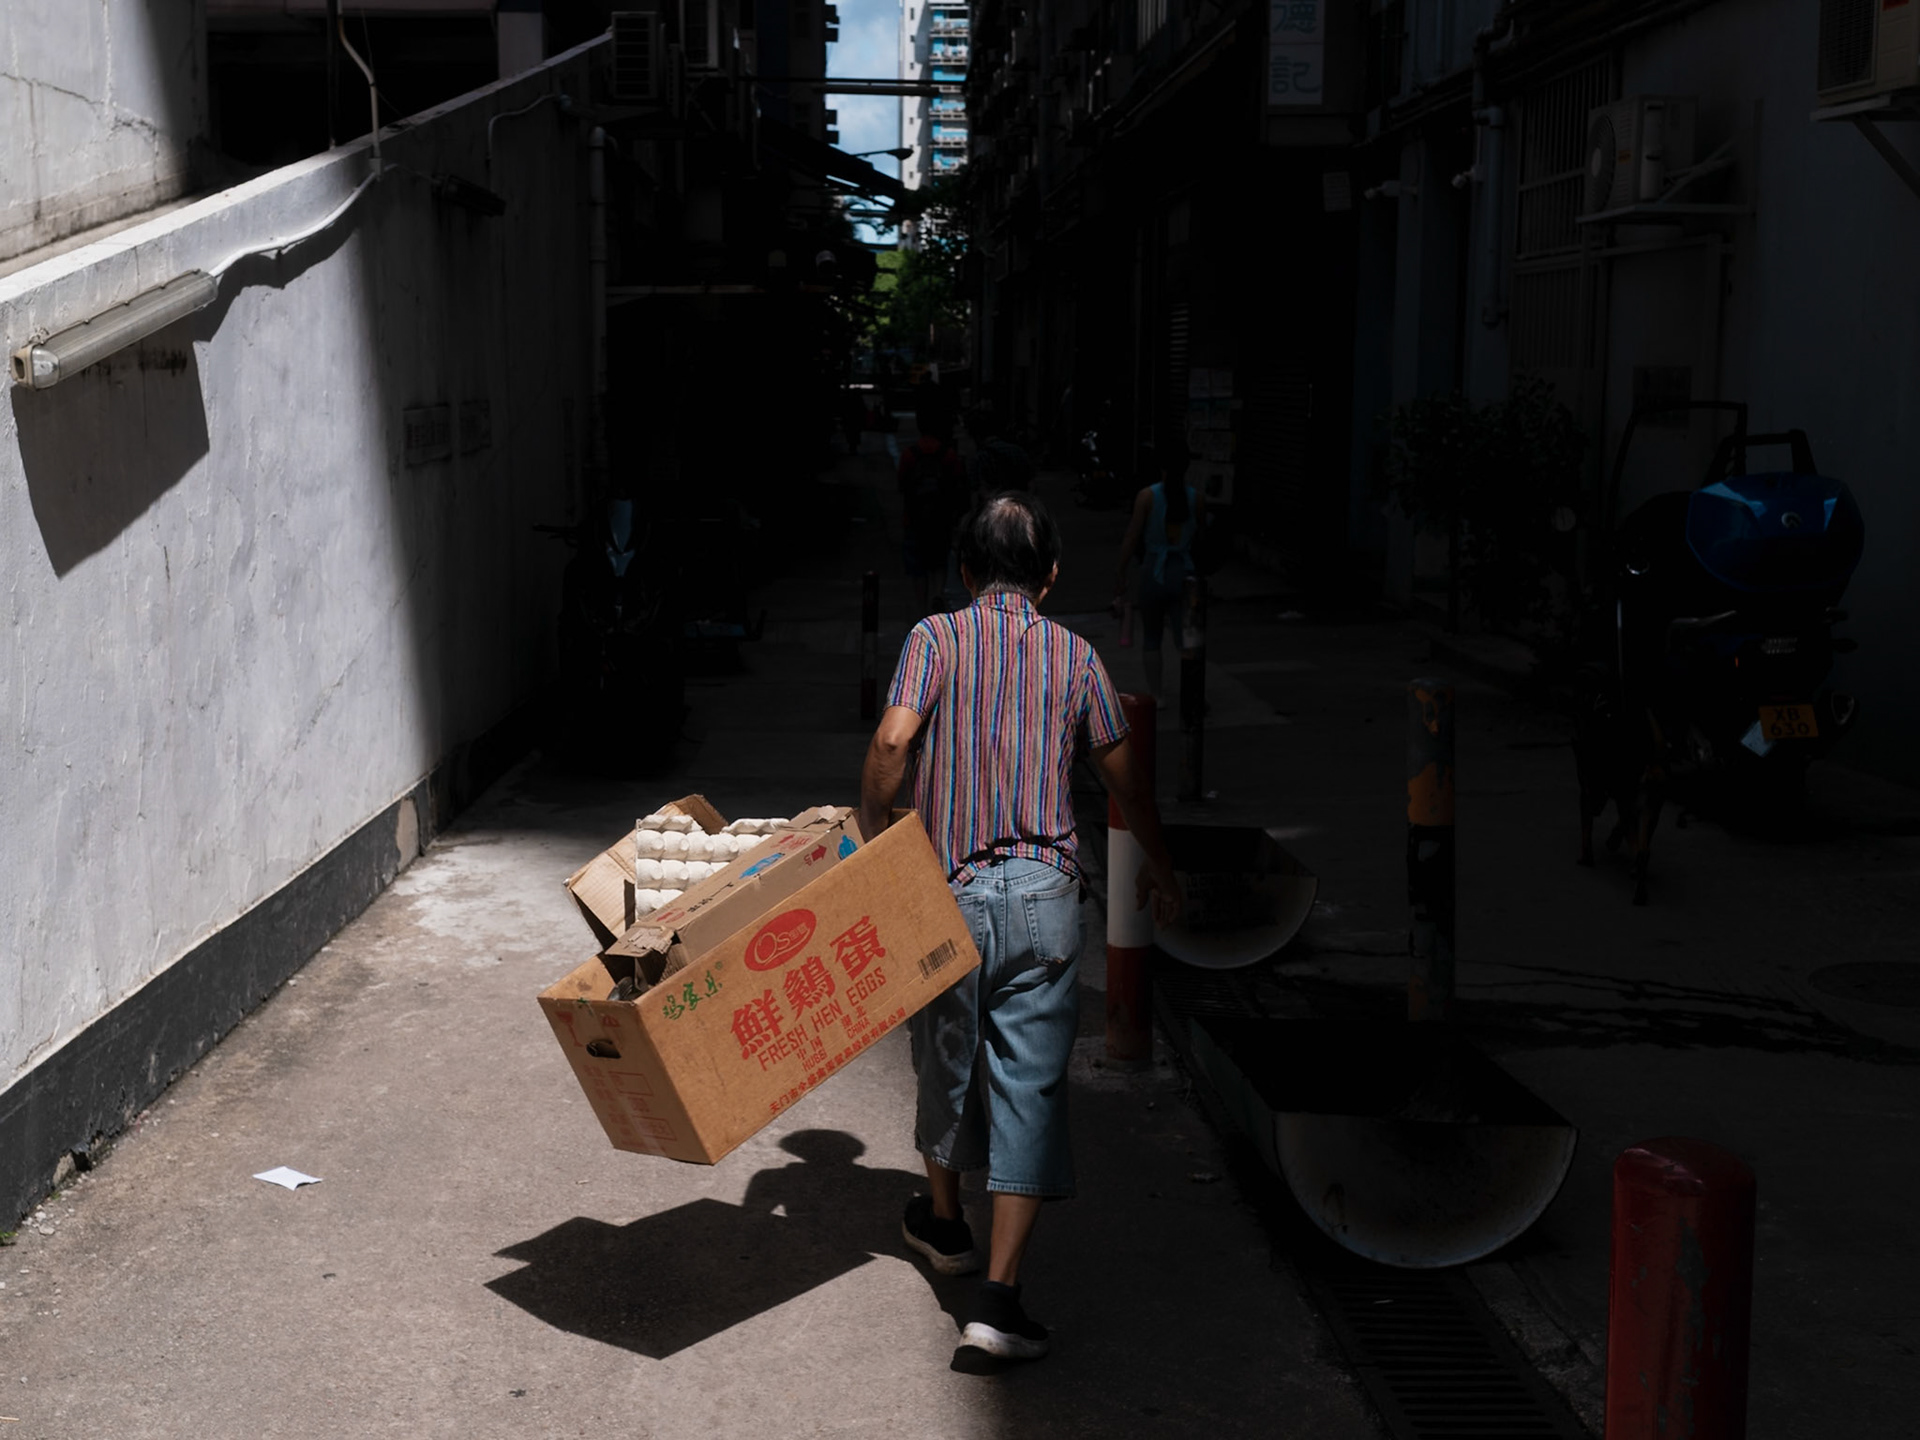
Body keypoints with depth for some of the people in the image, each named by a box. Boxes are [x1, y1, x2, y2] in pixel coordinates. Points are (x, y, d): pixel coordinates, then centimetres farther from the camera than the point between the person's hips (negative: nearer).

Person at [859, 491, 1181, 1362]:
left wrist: (872, 836, 1)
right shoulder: (1074, 654, 6)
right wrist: (1159, 865, 28)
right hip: (1046, 894, 0)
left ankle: (943, 1222, 43)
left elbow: (893, 742, -15)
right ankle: (999, 1295, -7)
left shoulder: (938, 637, 0)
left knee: (946, 1060, 21)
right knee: (1032, 1087, 0)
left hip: (952, 888, 0)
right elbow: (1122, 773, 13)